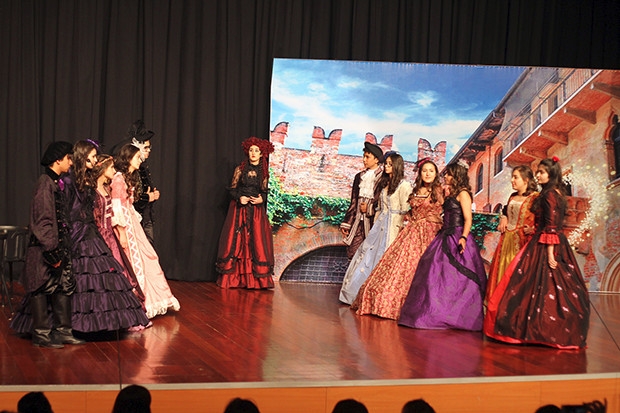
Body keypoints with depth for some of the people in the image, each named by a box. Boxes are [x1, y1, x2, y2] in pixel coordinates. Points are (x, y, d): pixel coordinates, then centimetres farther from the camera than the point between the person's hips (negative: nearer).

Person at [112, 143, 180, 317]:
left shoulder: (130, 178, 15)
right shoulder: (118, 178, -14)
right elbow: (116, 207, -18)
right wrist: (121, 232, -21)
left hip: (132, 222, 9)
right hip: (124, 225, -9)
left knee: (148, 258, 8)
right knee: (132, 262, -3)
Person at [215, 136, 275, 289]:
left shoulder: (263, 172, 5)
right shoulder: (240, 169, 2)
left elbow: (265, 192, 10)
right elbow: (232, 189, 3)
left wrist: (261, 199, -10)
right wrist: (239, 198, -14)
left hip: (257, 210, 1)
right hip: (239, 209, -1)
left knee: (257, 243, -5)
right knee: (236, 241, -2)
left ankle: (257, 279, -2)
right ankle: (232, 278, 3)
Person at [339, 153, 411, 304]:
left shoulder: (404, 185, -9)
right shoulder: (385, 183, 15)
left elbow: (405, 210, -12)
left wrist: (401, 228, -16)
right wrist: (376, 224, 14)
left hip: (393, 225, -8)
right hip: (380, 223, 8)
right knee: (369, 252, 6)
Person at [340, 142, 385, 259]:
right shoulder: (359, 176, 18)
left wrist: (369, 208, -10)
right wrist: (346, 223, 15)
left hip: (373, 221, -6)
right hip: (358, 221, 6)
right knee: (352, 253, 2)